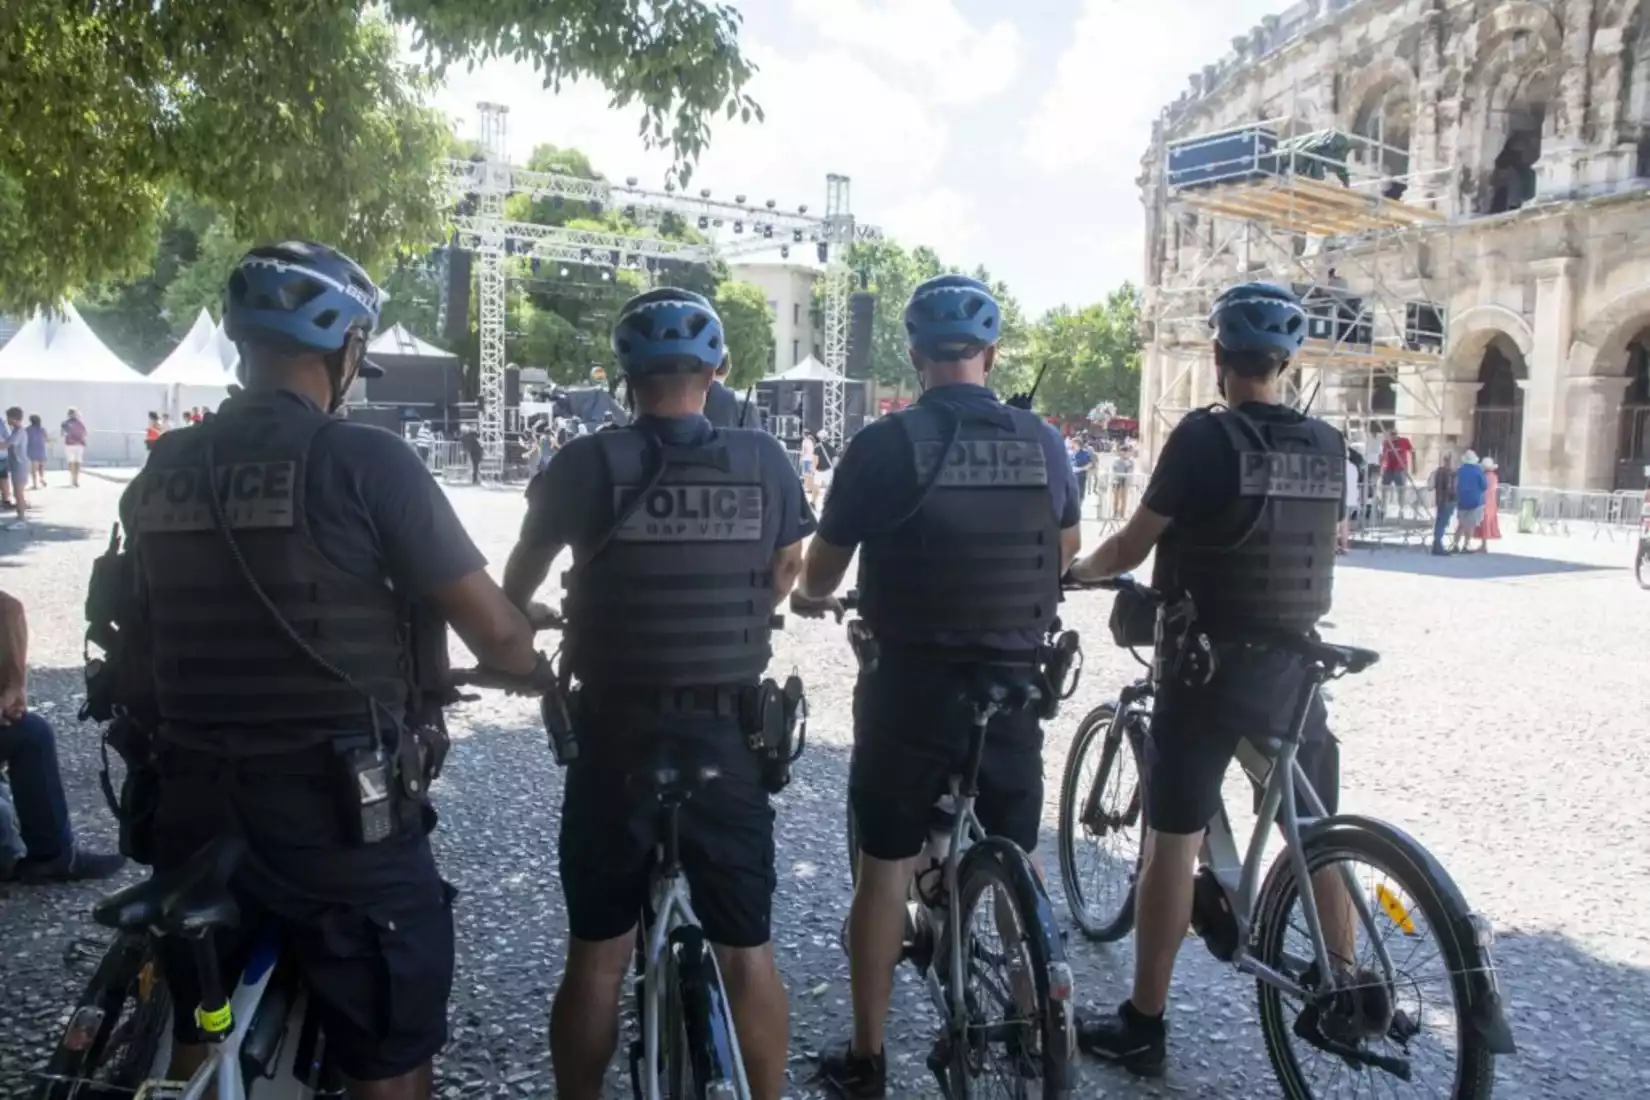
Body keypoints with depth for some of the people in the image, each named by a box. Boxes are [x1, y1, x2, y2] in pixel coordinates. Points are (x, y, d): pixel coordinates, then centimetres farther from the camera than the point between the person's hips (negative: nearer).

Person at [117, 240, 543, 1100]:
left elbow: (142, 636, 13)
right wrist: (544, 674, 8)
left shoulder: (160, 473, 4)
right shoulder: (364, 461, -14)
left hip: (195, 807, 6)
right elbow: (494, 632, -13)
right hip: (341, 814, -6)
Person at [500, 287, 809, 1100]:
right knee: (748, 953, 14)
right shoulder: (765, 462, -3)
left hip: (616, 737, -1)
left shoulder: (588, 464, -7)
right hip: (728, 737, 1)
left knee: (596, 956, 14)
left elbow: (516, 587, 7)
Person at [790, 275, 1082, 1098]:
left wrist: (811, 598, 22)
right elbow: (1066, 551, 17)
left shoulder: (884, 443, -11)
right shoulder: (1043, 442, 0)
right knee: (1014, 866, 19)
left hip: (910, 684, -3)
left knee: (886, 866, 9)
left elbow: (822, 570, -1)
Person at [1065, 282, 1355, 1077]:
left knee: (1173, 840, 2)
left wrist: (1077, 572, 9)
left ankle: (1143, 1026, 10)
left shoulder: (1205, 435, -13)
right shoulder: (1327, 446, 4)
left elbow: (1131, 547, -11)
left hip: (1210, 668, -5)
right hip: (1295, 668, 6)